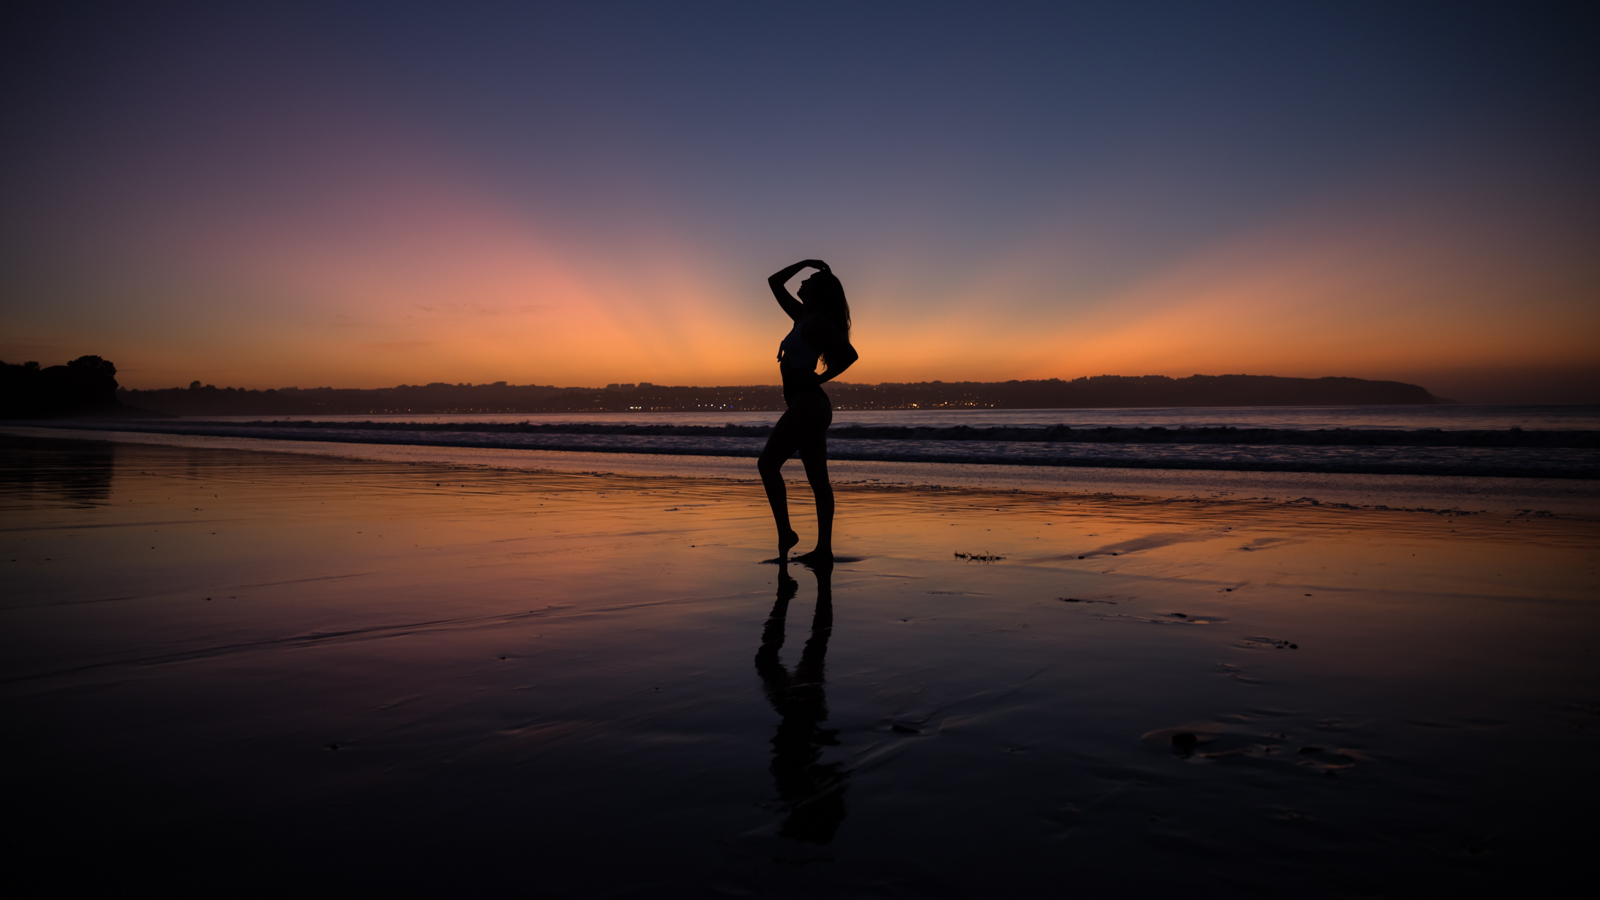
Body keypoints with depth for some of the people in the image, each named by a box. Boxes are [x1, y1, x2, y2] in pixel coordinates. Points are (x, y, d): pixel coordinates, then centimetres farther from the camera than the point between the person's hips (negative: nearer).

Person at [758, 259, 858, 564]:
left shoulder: (817, 321, -8)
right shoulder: (803, 316, 18)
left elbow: (850, 354, -16)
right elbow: (774, 282, 28)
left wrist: (821, 378, -8)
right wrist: (803, 262, 21)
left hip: (806, 403, -9)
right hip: (812, 405, 9)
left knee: (768, 464, -7)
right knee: (818, 479, 4)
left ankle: (785, 532, -7)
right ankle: (824, 548, 5)